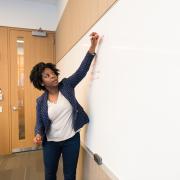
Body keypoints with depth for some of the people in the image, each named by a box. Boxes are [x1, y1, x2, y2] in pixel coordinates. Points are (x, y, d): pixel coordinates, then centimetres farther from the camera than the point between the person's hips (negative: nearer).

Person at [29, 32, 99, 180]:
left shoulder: (66, 86, -7)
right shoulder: (41, 101, -5)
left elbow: (82, 70, -16)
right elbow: (39, 122, 2)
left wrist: (93, 46, -25)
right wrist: (38, 134, -20)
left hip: (72, 140, -1)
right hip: (50, 143, 1)